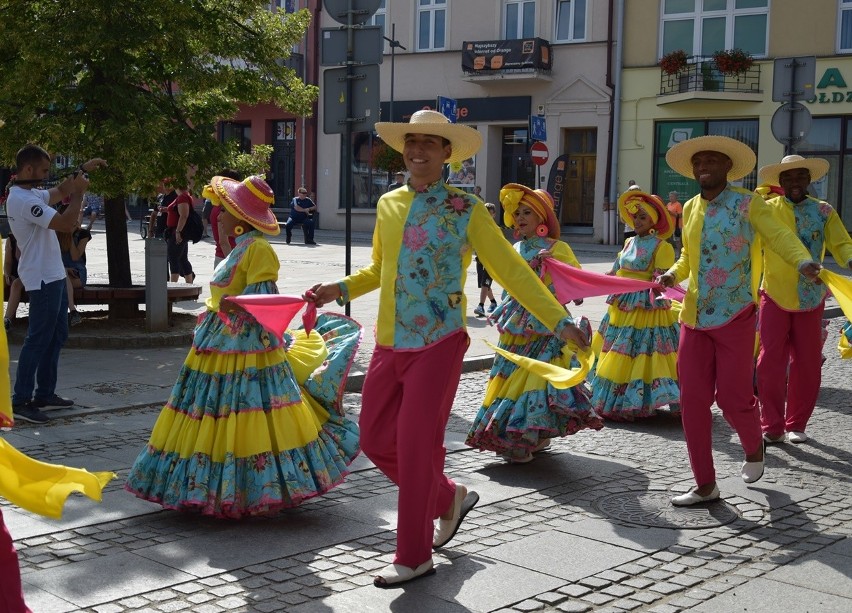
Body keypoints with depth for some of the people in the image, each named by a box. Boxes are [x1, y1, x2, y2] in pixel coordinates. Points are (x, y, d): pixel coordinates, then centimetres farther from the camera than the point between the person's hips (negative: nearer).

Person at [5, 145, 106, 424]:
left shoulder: (29, 194, 10)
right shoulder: (24, 200, -21)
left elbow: (59, 191, 27)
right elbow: (68, 223, -26)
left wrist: (83, 169, 17)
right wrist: (79, 191, -14)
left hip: (52, 276, 11)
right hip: (43, 279, -11)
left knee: (56, 335, 16)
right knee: (38, 339, -7)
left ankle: (45, 393, 23)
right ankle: (21, 401, -3)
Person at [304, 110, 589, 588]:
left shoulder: (465, 210, -4)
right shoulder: (388, 205, 10)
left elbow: (512, 270, -5)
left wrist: (559, 321, -10)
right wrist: (340, 289, 7)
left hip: (439, 342, -6)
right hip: (391, 342, 6)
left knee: (417, 444, -5)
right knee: (377, 438, 9)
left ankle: (414, 556, 11)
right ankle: (449, 497, 33)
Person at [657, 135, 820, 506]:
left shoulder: (747, 204, -5)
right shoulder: (690, 209, 11)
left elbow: (778, 236, -12)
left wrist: (803, 261, -31)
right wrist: (673, 275, 0)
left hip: (735, 318, -5)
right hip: (694, 318, 5)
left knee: (733, 397, -3)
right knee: (692, 400, 1)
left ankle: (754, 449, 33)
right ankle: (705, 485, 12)